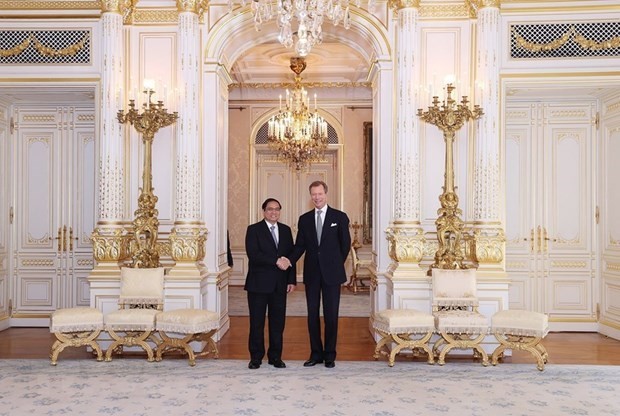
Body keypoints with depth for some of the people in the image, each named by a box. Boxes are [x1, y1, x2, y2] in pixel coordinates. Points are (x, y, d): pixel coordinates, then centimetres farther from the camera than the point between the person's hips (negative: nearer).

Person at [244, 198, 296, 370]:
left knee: (278, 322, 8)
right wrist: (276, 261, -21)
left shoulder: (286, 230, 12)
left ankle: (275, 356, 20)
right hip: (259, 283, -3)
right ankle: (256, 357, 16)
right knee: (257, 322, 4)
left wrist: (292, 280, 3)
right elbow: (253, 254, -15)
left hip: (280, 284, 4)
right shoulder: (254, 230, -2)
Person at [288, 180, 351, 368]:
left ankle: (330, 355, 15)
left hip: (331, 273, -3)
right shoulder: (304, 219, 8)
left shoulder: (340, 217, -1)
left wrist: (336, 264, 7)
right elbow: (300, 246, 4)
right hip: (312, 273, 3)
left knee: (331, 315, 3)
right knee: (312, 315, 8)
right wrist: (289, 261, -11)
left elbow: (345, 244, 4)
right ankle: (316, 354, 20)